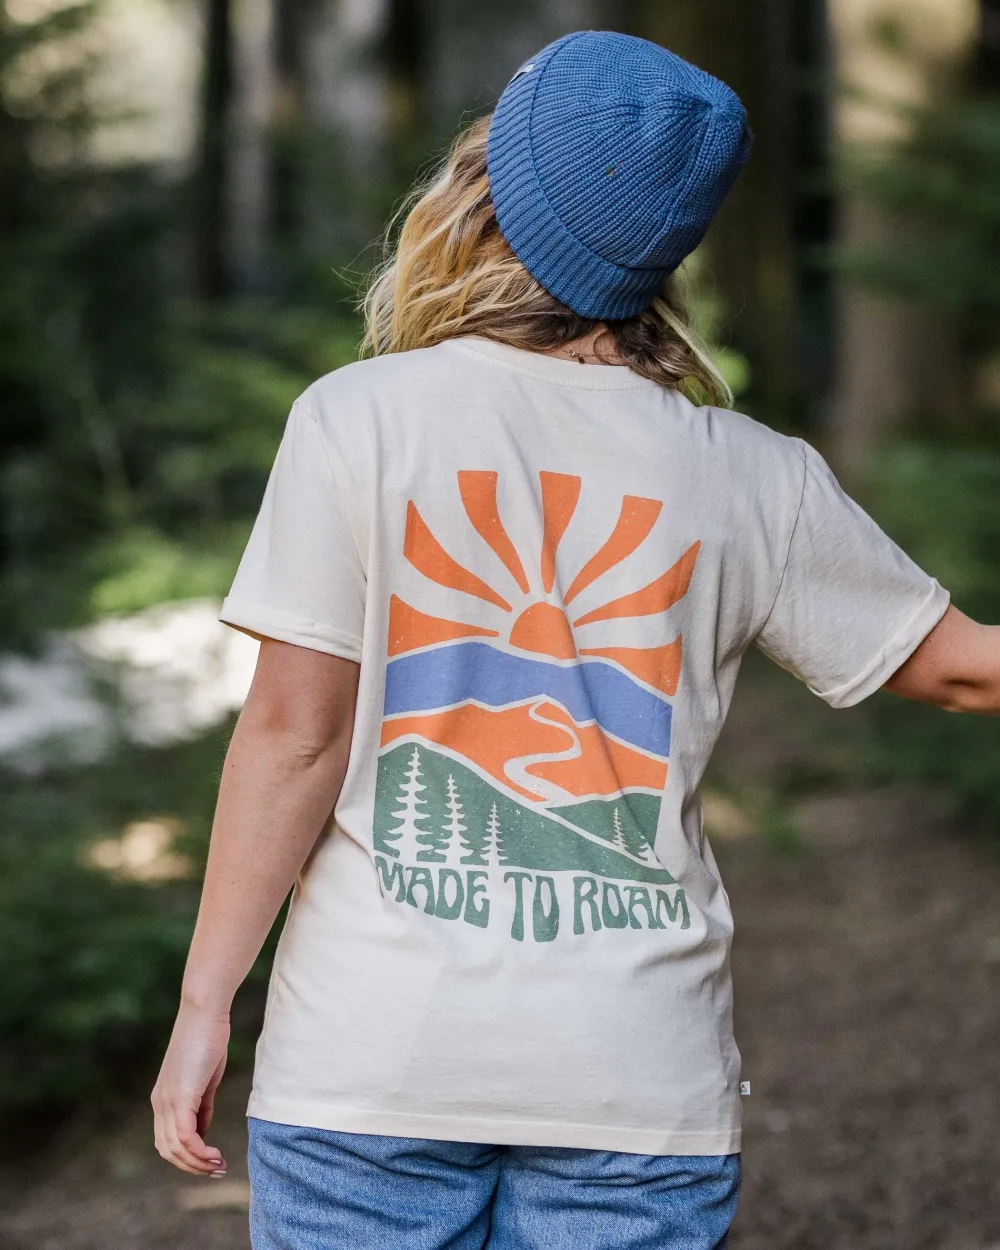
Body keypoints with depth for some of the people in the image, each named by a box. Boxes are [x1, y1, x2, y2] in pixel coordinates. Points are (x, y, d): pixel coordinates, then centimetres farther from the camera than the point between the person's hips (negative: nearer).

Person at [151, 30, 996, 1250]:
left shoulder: (357, 419, -5)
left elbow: (293, 737, -7)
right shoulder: (758, 480, 1)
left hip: (372, 1060, -1)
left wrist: (204, 1002, 0)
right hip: (640, 1079, 2)